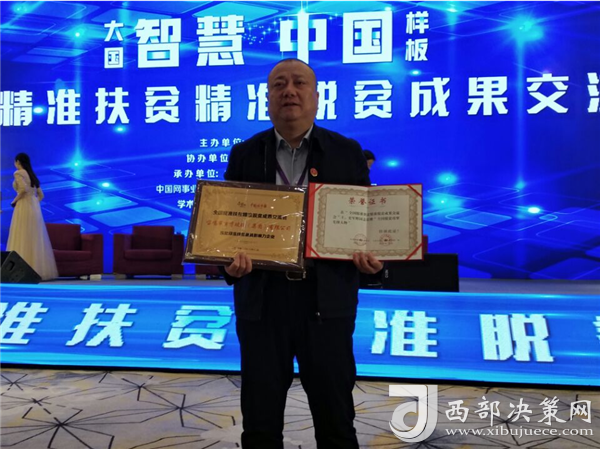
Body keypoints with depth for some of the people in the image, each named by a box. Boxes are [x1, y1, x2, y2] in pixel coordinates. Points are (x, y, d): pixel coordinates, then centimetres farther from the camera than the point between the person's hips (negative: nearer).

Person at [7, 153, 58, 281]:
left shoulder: (18, 173, -4)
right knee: (35, 240, 7)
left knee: (23, 240, -6)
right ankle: (39, 270, 5)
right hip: (35, 207, 8)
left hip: (24, 208, -8)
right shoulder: (32, 175, 19)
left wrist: (15, 201, -7)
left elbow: (23, 188, -21)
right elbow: (41, 195, 18)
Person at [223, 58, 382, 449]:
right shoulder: (244, 154, 7)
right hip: (262, 299, 1)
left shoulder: (347, 152, 5)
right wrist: (231, 259, -14)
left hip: (327, 300, -1)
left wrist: (369, 256, -13)